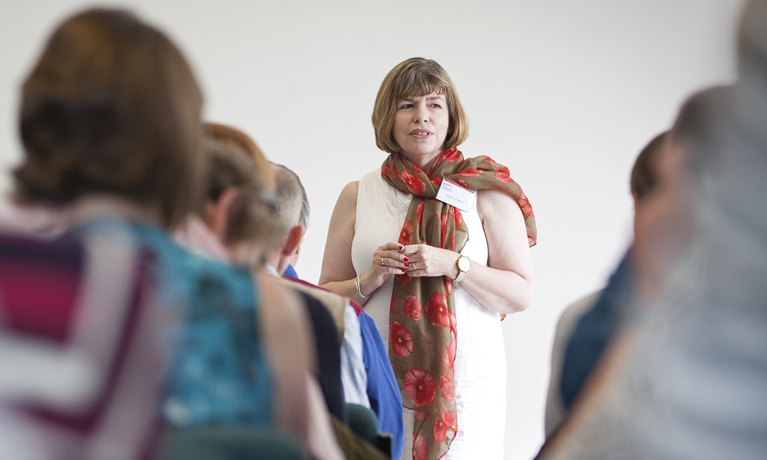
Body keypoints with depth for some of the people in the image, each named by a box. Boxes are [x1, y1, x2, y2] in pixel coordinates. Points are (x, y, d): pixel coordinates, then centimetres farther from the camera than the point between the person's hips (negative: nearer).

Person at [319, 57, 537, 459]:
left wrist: (452, 266, -13)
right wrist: (370, 280, -8)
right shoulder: (357, 196, 10)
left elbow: (521, 294, 0)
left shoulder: (487, 192, 5)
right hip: (379, 380, 1)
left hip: (464, 381, -1)